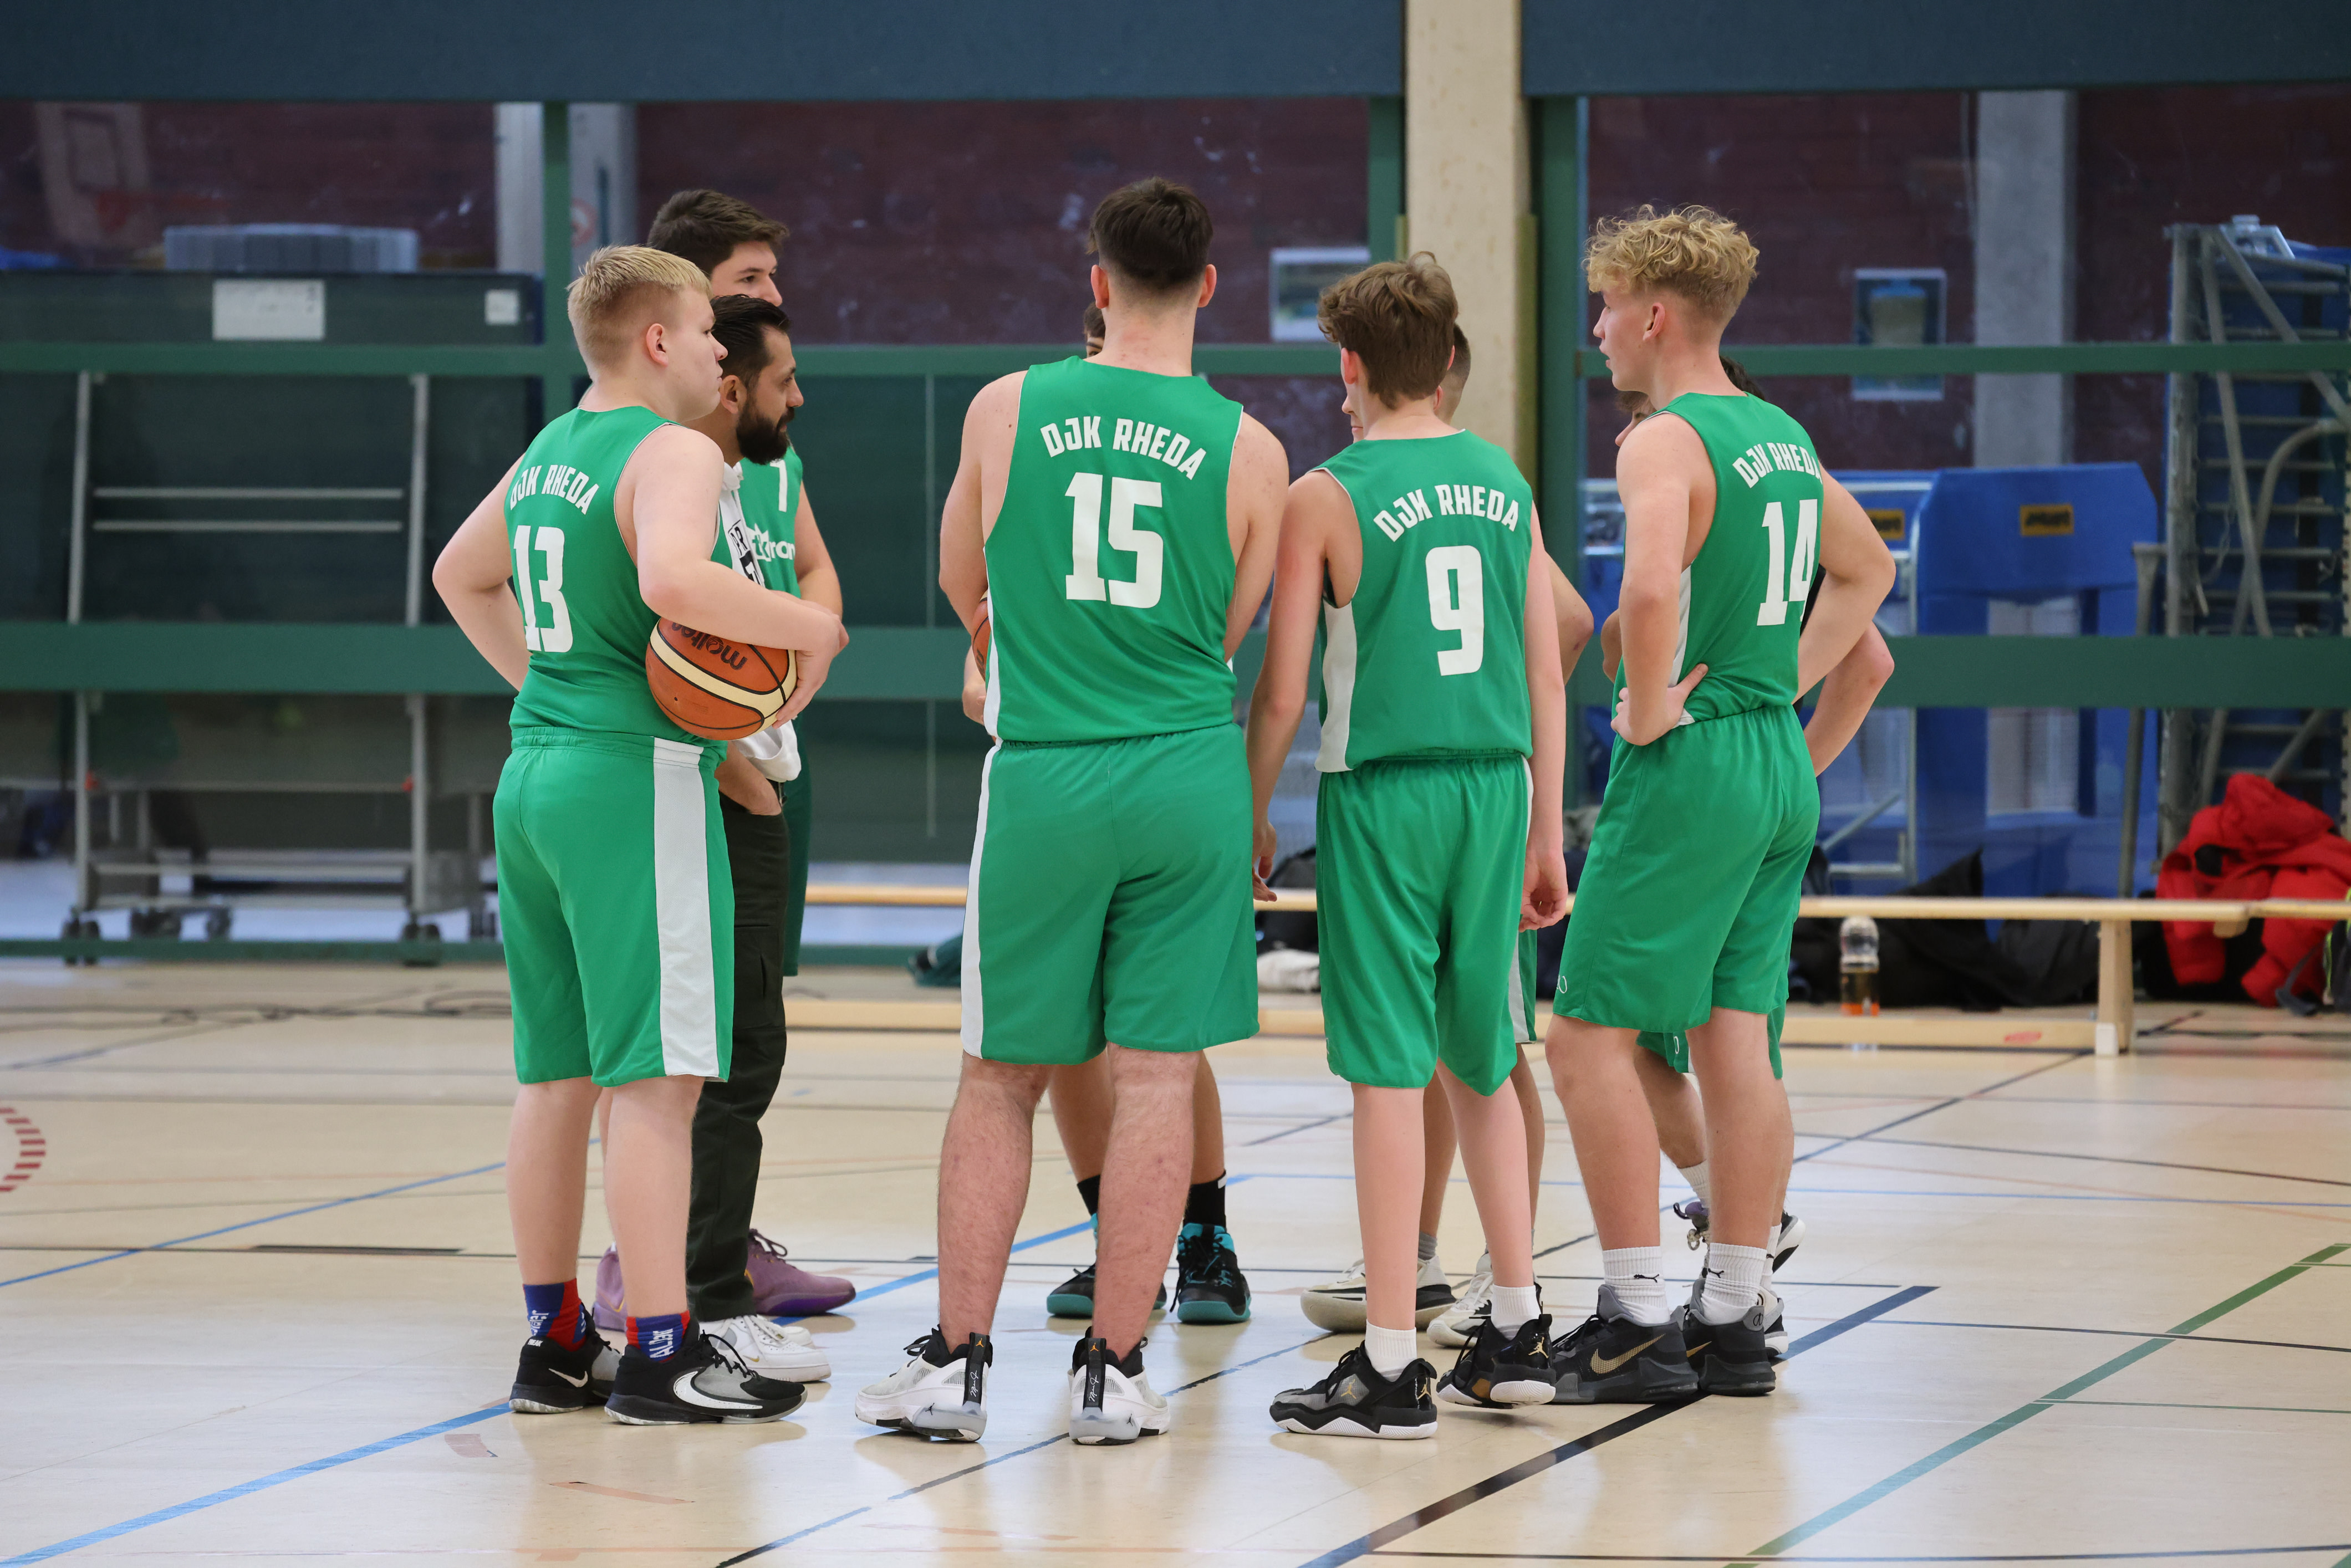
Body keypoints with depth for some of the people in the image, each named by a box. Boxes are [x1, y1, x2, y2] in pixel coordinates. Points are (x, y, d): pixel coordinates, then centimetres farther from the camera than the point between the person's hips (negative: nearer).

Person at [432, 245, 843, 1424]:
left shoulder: (549, 452, 15)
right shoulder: (672, 452, -12)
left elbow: (460, 576, 31)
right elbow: (674, 581, -32)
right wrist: (809, 628, -19)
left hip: (535, 779, 9)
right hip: (638, 777, -9)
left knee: (556, 1076, 12)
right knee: (655, 1076, -7)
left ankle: (554, 1345, 17)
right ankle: (661, 1356, -8)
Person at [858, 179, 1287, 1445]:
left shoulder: (1008, 411, -1)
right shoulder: (1248, 450, -2)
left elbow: (962, 589, 14)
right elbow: (1232, 634, 9)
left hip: (1044, 775, 0)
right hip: (1190, 774, 0)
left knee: (1002, 1077, 10)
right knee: (1155, 1075, 5)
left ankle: (957, 1363, 10)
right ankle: (1114, 1373, 6)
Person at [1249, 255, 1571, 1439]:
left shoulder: (1326, 499, -6)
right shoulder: (1506, 486, 8)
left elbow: (1283, 690, -7)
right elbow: (1547, 681, 10)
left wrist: (1252, 814, 7)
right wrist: (1544, 838, 17)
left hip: (1383, 795, -5)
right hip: (1495, 787, 5)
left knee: (1390, 1073, -3)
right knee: (1482, 1066, 17)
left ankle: (1392, 1366, -3)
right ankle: (1517, 1332, 20)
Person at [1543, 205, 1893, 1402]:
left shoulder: (1666, 442, -13)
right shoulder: (1781, 437, 14)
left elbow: (1652, 592, -31)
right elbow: (1867, 569, 29)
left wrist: (1648, 715, -17)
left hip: (1690, 765, -9)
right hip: (1781, 764, 9)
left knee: (1590, 1036, -3)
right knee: (1735, 1041, 10)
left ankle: (1637, 1324, -6)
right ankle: (1733, 1320, 12)